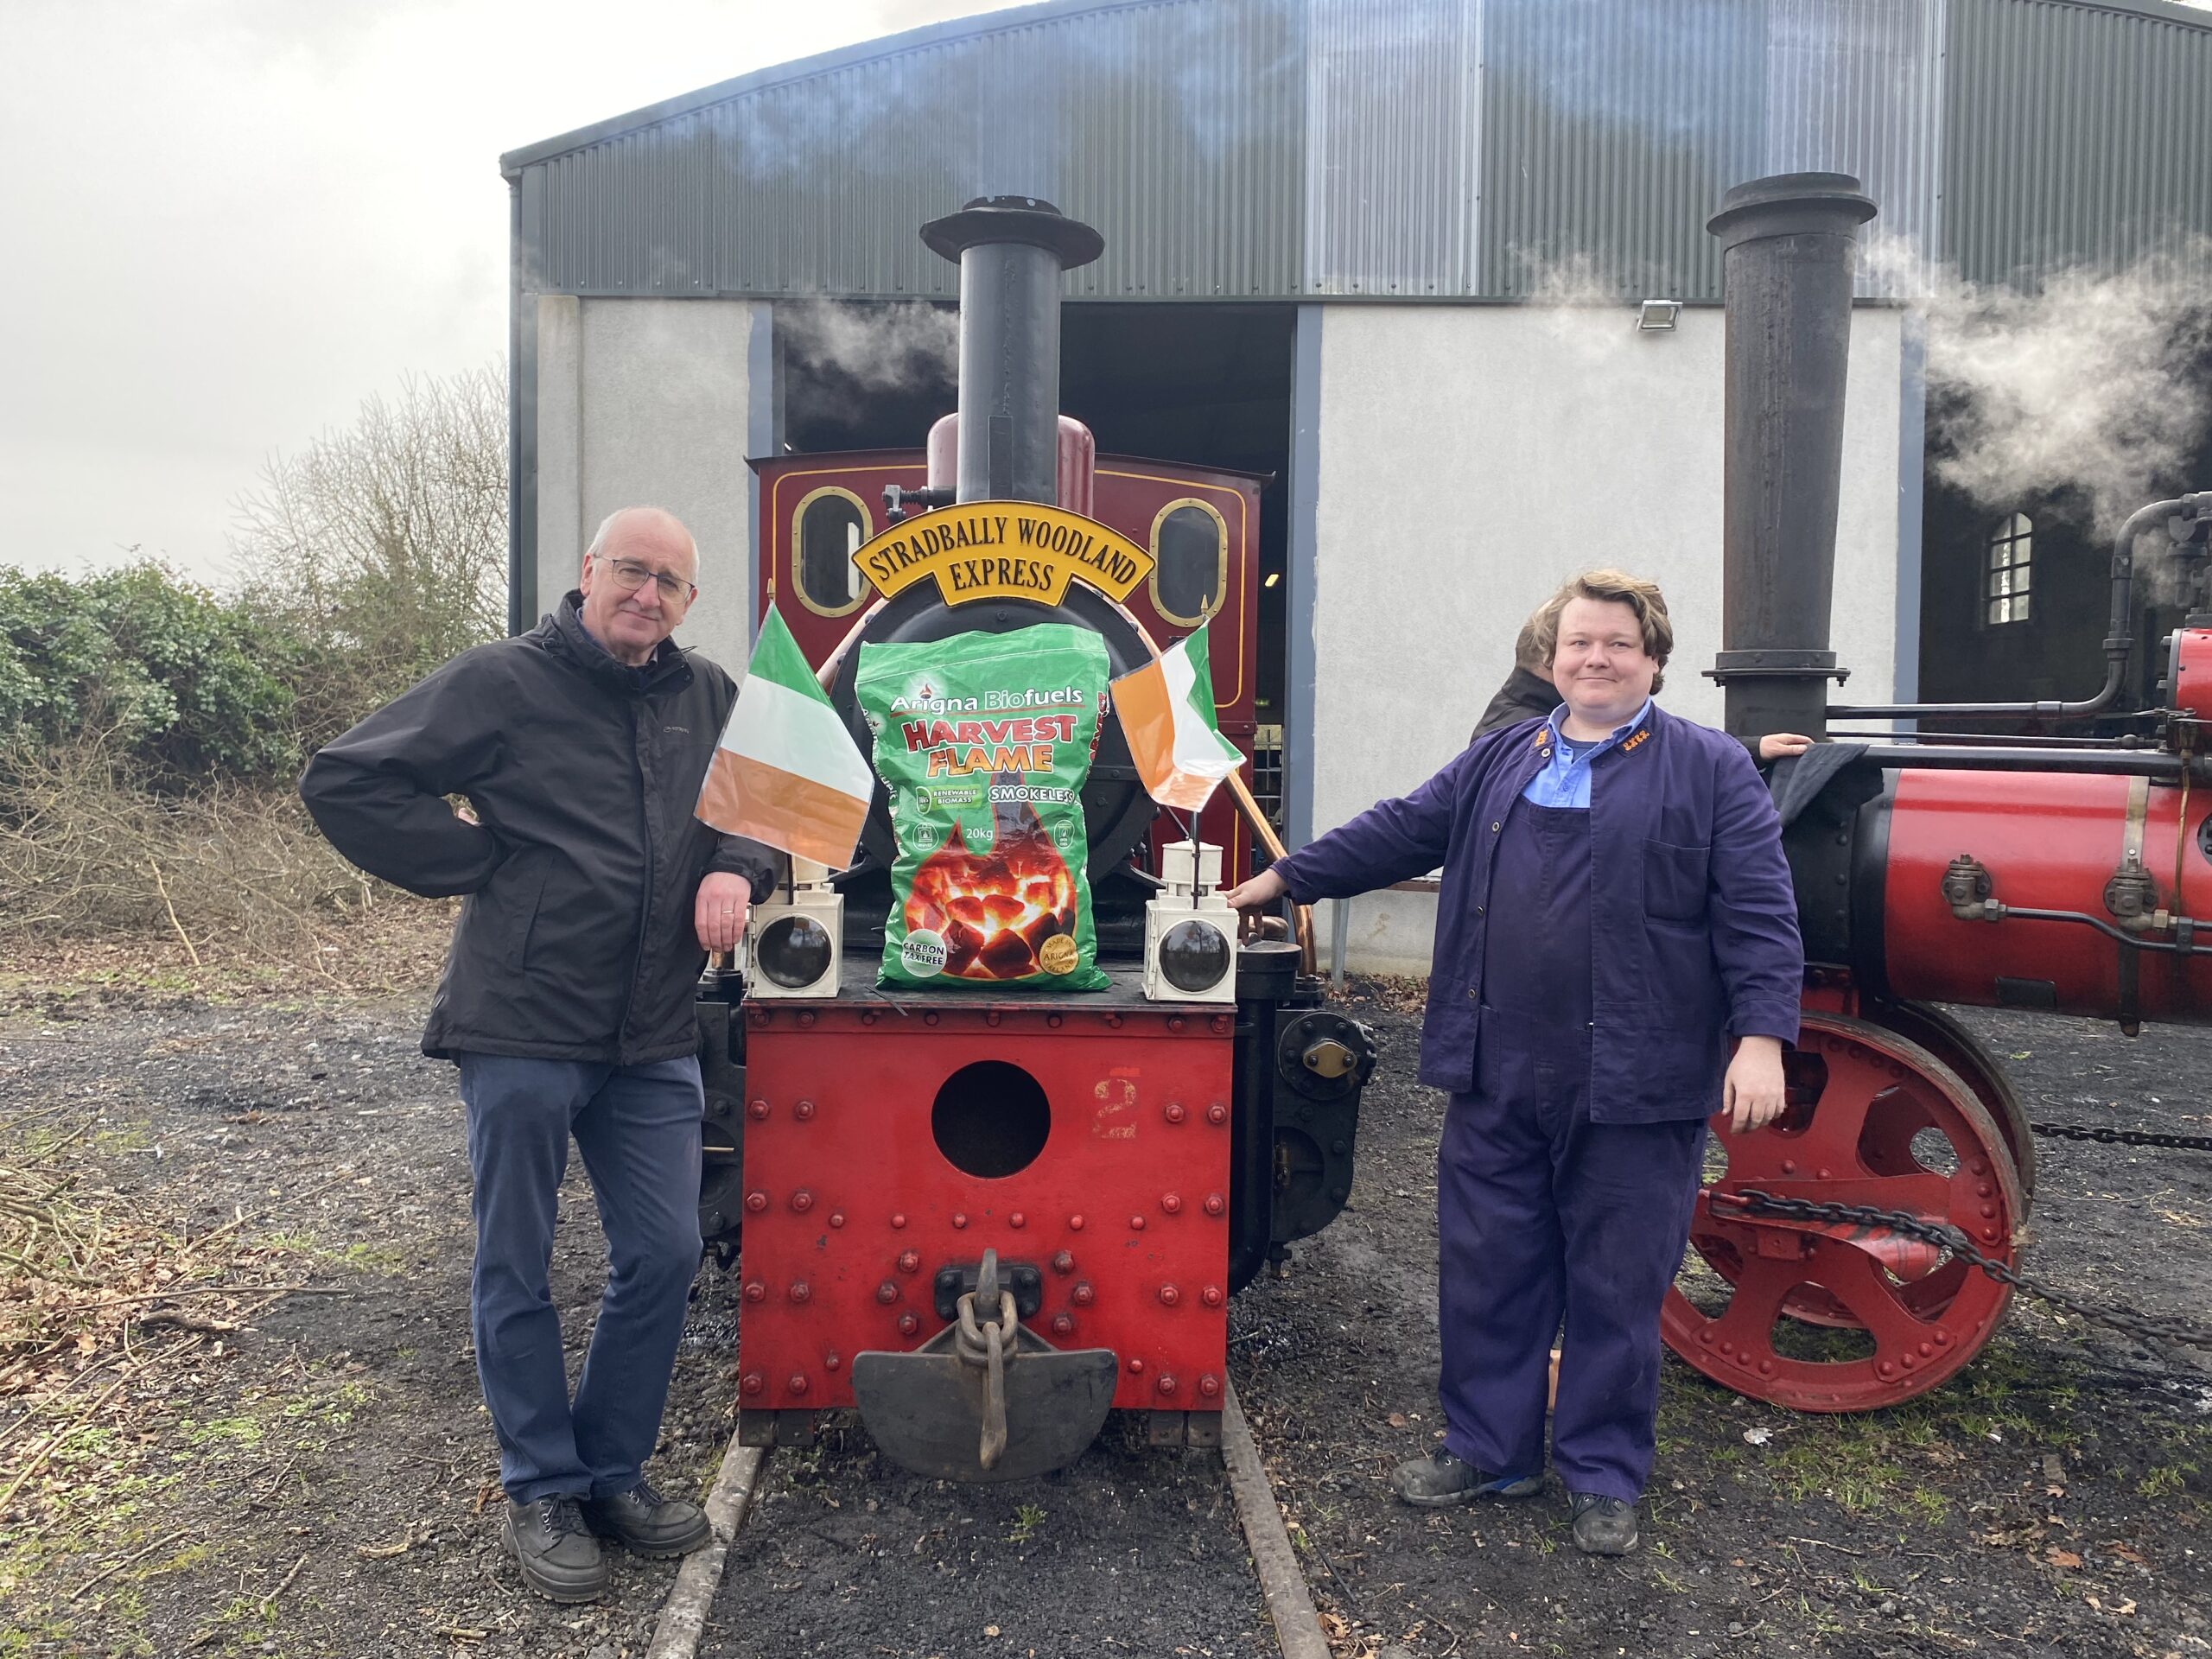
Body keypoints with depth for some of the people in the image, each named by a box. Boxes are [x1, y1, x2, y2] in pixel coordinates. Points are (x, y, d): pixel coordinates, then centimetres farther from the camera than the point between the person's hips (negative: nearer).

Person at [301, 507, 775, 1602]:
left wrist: (736, 867, -2)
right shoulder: (503, 682, -4)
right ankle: (542, 1489, 24)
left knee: (664, 1254, 7)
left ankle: (614, 1470, 26)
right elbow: (345, 783, -4)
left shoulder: (709, 699, 9)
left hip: (654, 1040, 4)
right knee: (516, 1269, 7)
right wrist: (480, 865, -8)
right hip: (521, 1027, -4)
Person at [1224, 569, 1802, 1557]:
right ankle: (1487, 1450, 30)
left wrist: (1760, 1037, -15)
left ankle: (1604, 1477, 27)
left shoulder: (1711, 772, 0)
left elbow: (1758, 914, -6)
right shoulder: (1498, 761, 13)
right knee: (1487, 1271, 12)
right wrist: (1283, 879, 17)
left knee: (1617, 1288, 8)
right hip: (1498, 1084, 4)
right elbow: (1398, 834, 18)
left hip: (1634, 1093, -4)